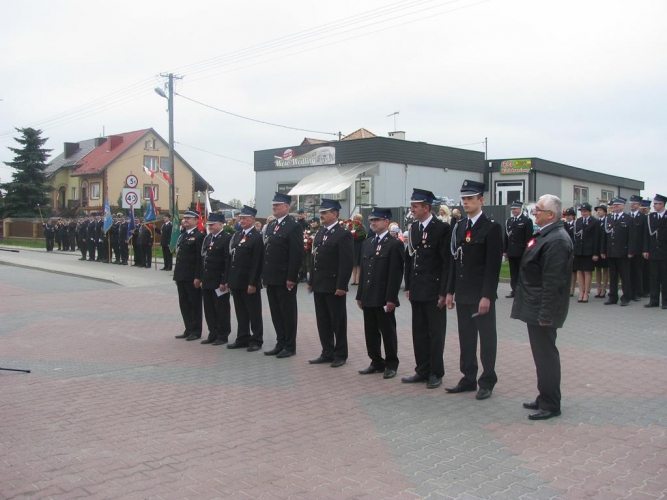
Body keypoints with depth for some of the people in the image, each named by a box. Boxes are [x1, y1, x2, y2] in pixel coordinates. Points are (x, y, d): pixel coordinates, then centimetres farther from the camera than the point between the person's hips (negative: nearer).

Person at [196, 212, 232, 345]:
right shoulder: (207, 238, 13)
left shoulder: (227, 238, -12)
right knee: (209, 309, 12)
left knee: (222, 310, 2)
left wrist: (224, 281, -19)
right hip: (207, 281, 8)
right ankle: (213, 334, 22)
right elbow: (201, 258, 16)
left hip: (219, 282, -7)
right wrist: (198, 277, 13)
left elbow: (228, 262, -16)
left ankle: (223, 336, 12)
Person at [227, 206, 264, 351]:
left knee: (254, 312, 2)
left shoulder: (257, 236, -10)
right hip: (236, 281, 7)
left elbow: (257, 262, -15)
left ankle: (256, 340, 10)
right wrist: (228, 279, 11)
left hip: (249, 282, -7)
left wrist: (253, 283, -19)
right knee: (240, 312, 13)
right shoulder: (237, 236, 15)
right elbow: (231, 258, 15)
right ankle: (242, 338, 21)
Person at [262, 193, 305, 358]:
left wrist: (291, 278, -19)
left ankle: (290, 346, 10)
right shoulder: (270, 226, 14)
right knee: (276, 312, 12)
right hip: (271, 278, 8)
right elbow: (266, 251, 16)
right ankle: (280, 343, 22)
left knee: (288, 312, 2)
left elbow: (297, 255, -16)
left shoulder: (293, 227, -10)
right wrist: (264, 275, 11)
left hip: (285, 279, -8)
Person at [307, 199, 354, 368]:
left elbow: (347, 263, -16)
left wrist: (341, 286, -19)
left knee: (338, 321, 3)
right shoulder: (320, 232, 12)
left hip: (334, 286, -7)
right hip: (319, 285, 8)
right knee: (322, 321, 11)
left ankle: (340, 354, 14)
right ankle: (327, 353, 21)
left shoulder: (343, 234, -12)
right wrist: (311, 281, 14)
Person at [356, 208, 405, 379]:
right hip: (368, 298, 7)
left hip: (384, 299, -7)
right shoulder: (367, 243, 14)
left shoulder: (395, 244, -8)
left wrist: (391, 299, -16)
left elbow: (396, 274, -12)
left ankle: (391, 365, 15)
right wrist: (360, 295, 13)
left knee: (388, 332, 3)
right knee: (371, 332, 11)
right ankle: (376, 362, 23)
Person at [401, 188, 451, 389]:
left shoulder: (442, 228, -11)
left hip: (434, 291, -6)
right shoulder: (413, 228, 9)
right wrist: (408, 286, 10)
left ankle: (436, 373, 15)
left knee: (436, 333, 4)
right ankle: (422, 371, 22)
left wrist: (443, 292, -14)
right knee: (419, 332, 12)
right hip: (416, 290, 6)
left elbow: (447, 262, -12)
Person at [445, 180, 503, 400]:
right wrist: (450, 291, 10)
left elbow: (493, 265, -14)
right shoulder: (459, 227, 11)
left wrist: (486, 296, -18)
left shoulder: (491, 227, -10)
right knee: (466, 338, 12)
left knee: (487, 338, 4)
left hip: (482, 294, -6)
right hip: (463, 294, 6)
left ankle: (487, 382, 13)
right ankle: (468, 378, 22)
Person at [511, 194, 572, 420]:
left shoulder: (556, 240, -20)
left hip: (543, 309, -10)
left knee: (546, 355, -2)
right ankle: (545, 399, 29)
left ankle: (550, 405, 9)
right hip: (535, 308, 10)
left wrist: (545, 315, -23)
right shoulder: (546, 235, 12)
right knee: (543, 355, 17)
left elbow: (553, 282, -23)